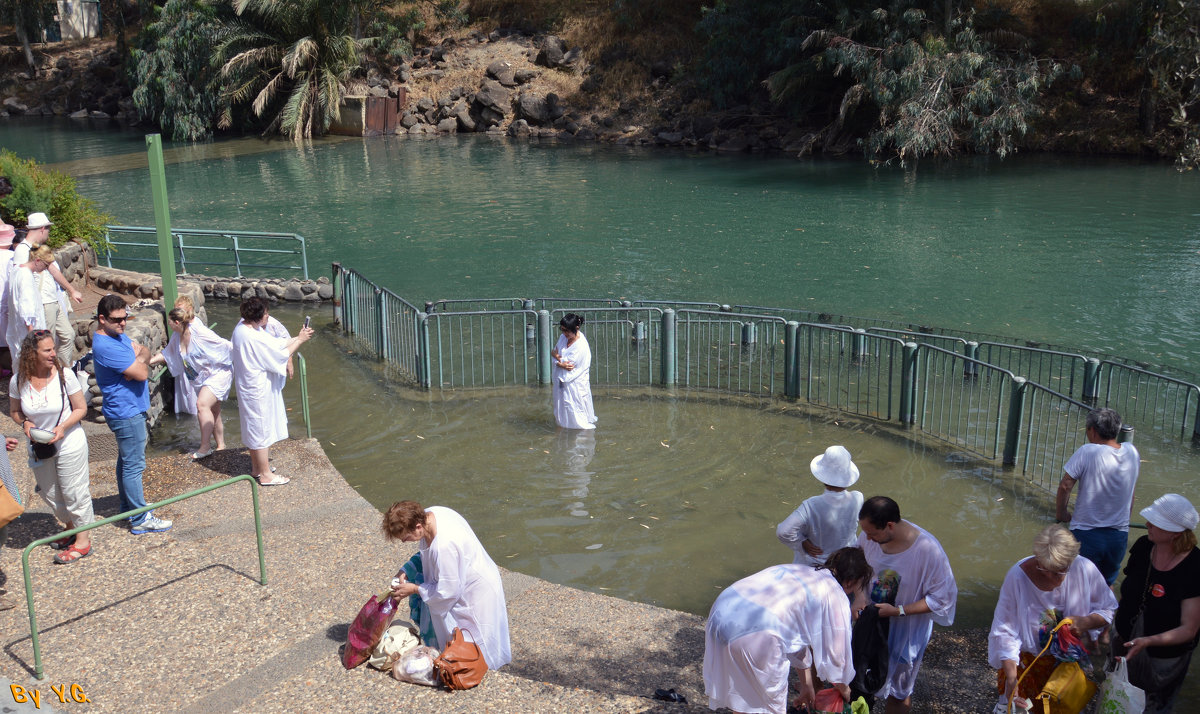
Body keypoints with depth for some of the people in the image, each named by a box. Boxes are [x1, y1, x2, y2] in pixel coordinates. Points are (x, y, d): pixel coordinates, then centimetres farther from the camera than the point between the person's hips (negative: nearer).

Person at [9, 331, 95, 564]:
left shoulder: (64, 374, -16)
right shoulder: (18, 381, -9)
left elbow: (81, 408, -8)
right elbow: (15, 411, 7)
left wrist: (63, 427, -23)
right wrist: (25, 423, -14)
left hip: (69, 444, -4)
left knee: (74, 492, 4)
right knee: (50, 494, 18)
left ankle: (83, 539, 19)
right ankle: (71, 528, 41)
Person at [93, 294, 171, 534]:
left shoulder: (118, 335, 6)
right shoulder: (106, 347, -26)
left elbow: (144, 350, 5)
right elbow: (142, 373, -27)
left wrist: (139, 360, -16)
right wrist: (140, 362, -5)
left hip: (130, 409, 11)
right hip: (126, 413, -11)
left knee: (126, 461, 22)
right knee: (134, 465, -4)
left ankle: (129, 506, 36)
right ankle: (140, 519, 2)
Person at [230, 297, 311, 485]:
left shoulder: (244, 327, 2)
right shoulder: (252, 338, -29)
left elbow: (274, 343, 8)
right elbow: (280, 356, -21)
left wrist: (297, 338, 0)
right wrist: (300, 341, -11)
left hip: (253, 387, 10)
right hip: (258, 390, -10)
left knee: (255, 429, 22)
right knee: (261, 429, 2)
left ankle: (256, 467, 37)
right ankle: (266, 475, 14)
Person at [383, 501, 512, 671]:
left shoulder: (444, 545, -39)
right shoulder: (429, 514, -13)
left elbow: (447, 592, -26)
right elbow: (426, 554, 8)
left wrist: (415, 589, -14)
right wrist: (404, 571, -3)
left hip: (478, 591, -9)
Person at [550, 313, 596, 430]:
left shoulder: (581, 346, -25)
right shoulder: (563, 337, -2)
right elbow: (555, 353, 1)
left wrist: (556, 356, -7)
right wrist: (560, 364, -19)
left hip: (576, 384, -7)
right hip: (562, 380, 7)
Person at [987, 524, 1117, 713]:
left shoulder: (1085, 570, -18)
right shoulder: (1018, 576, -25)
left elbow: (1110, 610, -3)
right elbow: (1005, 633, -23)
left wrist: (1086, 622, -24)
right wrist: (1011, 678, -31)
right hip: (1028, 660, -2)